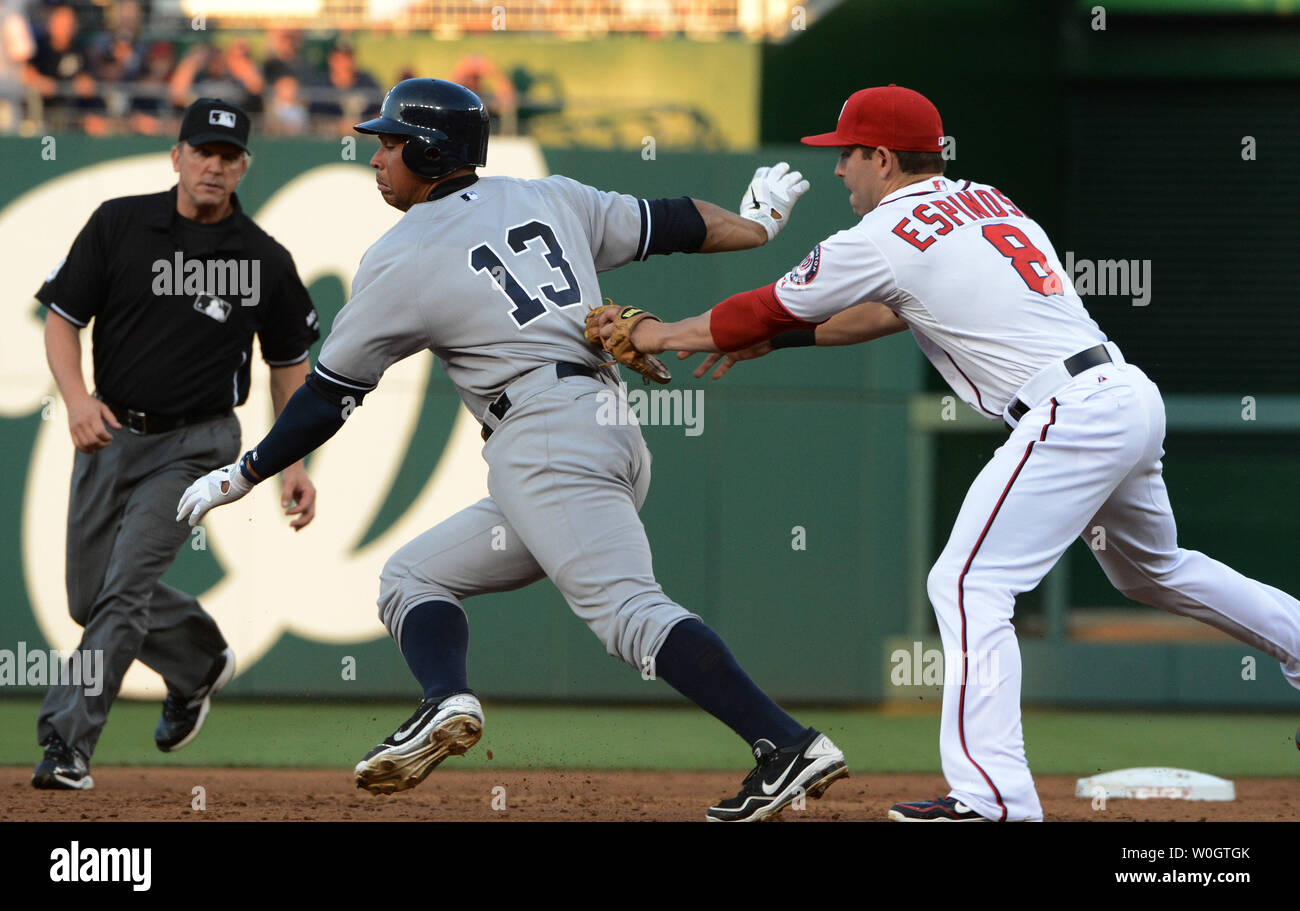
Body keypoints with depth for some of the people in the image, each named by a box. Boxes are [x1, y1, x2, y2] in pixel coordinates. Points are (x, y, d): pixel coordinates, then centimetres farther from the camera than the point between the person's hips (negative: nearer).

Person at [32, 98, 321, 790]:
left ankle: (67, 743, -16)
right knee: (89, 596, 12)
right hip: (109, 434, 3)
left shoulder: (264, 260, -4)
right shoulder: (120, 225, -5)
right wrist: (76, 396, -20)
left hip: (195, 446, -3)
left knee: (125, 586, -17)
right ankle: (200, 661, 38)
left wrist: (294, 464, 1)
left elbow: (288, 361, 8)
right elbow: (62, 317, -2)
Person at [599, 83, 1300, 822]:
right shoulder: (984, 201, 20)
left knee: (969, 586, -11)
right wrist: (773, 339, 29)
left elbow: (766, 310, 6)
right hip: (1134, 397, 9)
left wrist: (660, 335, 20)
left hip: (1070, 418, -9)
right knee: (1153, 568, 30)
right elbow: (895, 311, 29)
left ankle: (993, 795, -21)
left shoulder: (883, 238, -5)